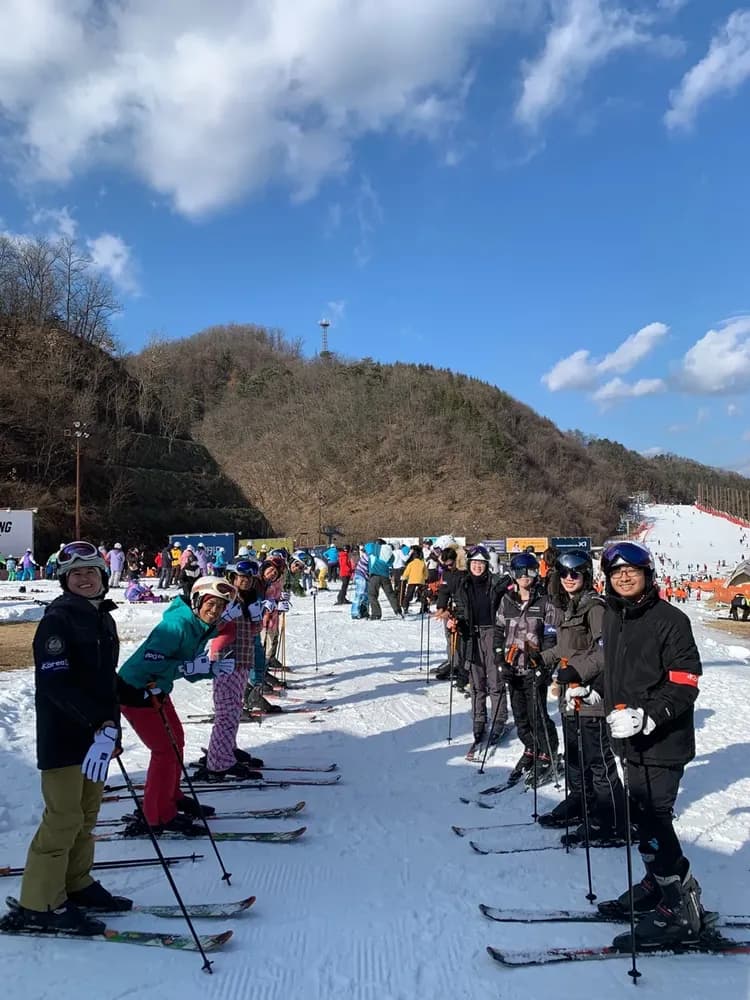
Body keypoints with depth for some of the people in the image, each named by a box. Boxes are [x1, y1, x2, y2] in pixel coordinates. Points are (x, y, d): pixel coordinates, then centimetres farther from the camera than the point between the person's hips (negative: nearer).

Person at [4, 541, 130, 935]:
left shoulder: (103, 617, 10)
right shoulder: (57, 619, -15)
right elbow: (54, 683, -23)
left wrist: (112, 726, 10)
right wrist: (101, 724, -28)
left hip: (95, 730, 8)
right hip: (63, 734, -8)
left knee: (87, 813, 15)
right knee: (64, 818, -3)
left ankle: (76, 885, 29)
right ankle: (39, 905, 10)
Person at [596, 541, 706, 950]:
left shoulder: (669, 619, -14)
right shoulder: (612, 617, 9)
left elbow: (684, 684, -17)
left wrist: (647, 717, -26)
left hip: (662, 741, -7)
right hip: (630, 737, 7)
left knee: (653, 822, -7)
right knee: (642, 817, 16)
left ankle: (681, 909, 7)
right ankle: (657, 884, 33)